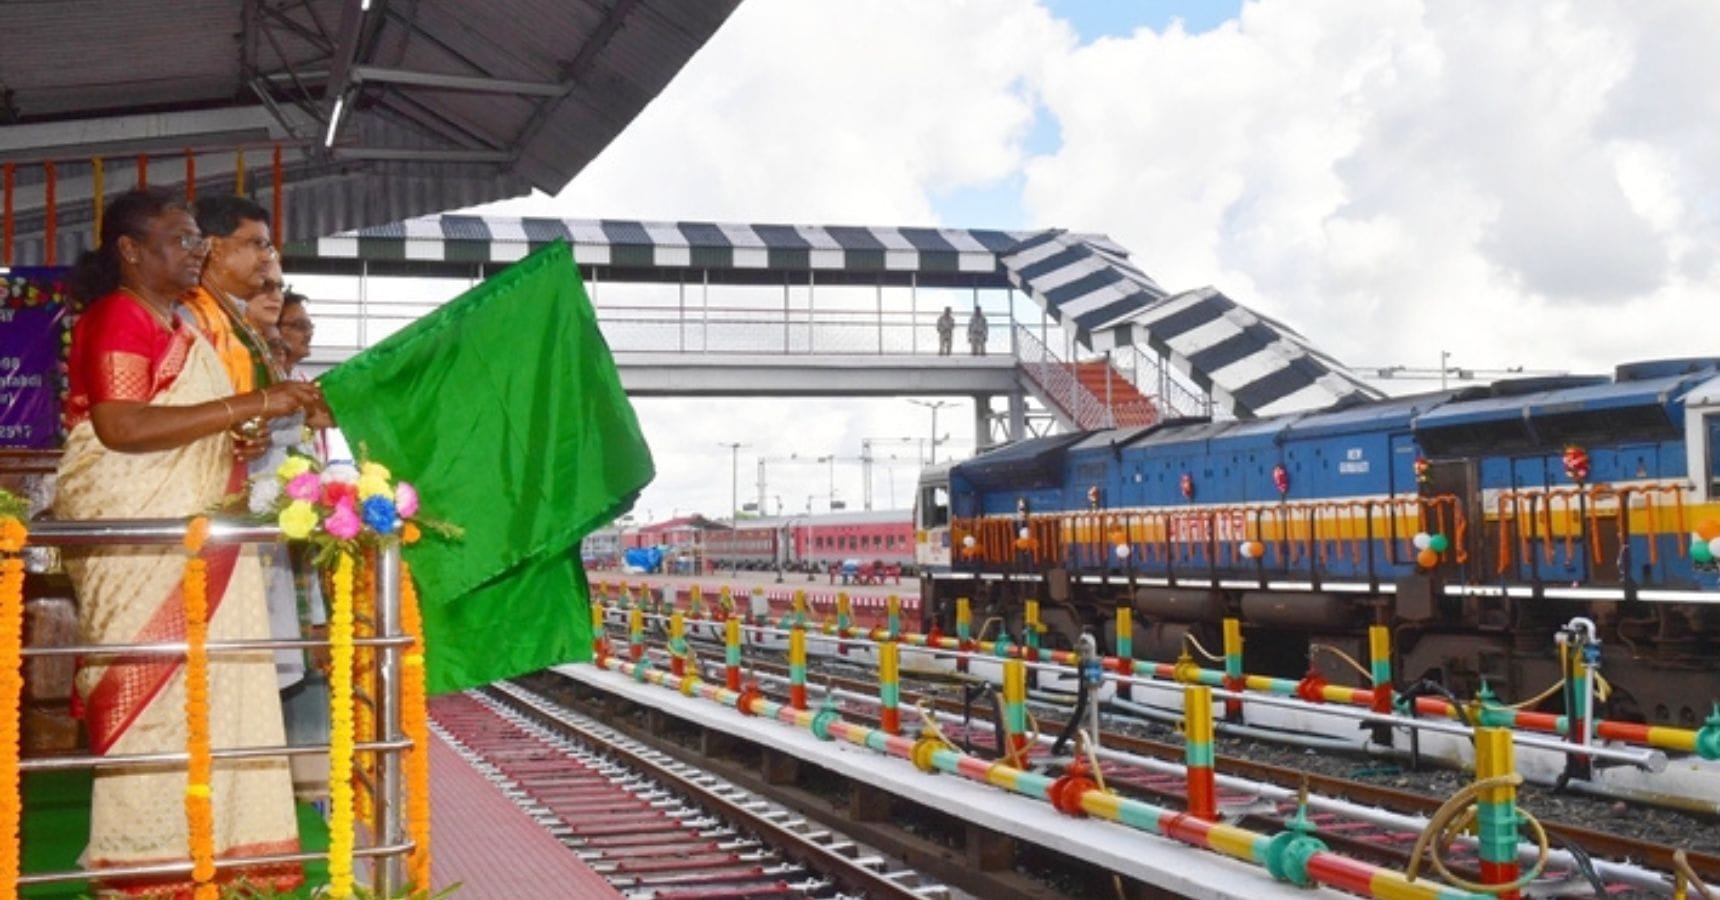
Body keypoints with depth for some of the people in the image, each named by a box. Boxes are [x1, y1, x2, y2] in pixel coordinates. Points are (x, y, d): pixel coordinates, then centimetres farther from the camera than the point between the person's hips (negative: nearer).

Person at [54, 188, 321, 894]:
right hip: (137, 542, -9)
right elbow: (121, 426, -24)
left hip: (191, 539, 9)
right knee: (152, 690, -7)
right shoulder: (115, 319, -10)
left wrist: (241, 440, 8)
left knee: (205, 687, 8)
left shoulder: (181, 330, 19)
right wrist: (248, 404, -25)